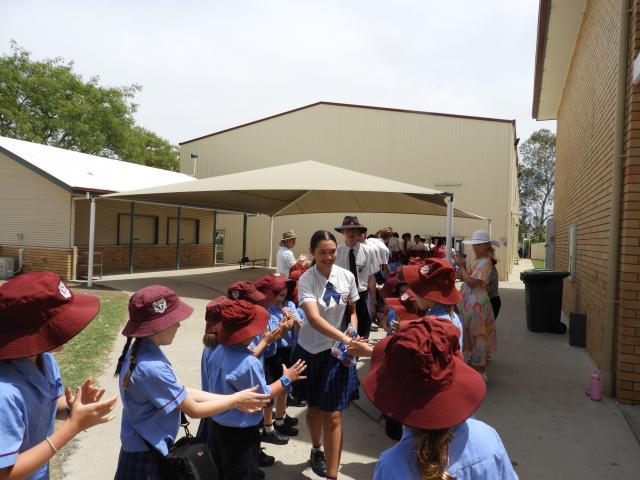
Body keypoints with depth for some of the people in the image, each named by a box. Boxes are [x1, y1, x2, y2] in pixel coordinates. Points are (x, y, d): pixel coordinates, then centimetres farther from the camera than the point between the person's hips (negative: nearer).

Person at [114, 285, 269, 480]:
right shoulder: (151, 368, -31)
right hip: (146, 456, -8)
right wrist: (236, 399, -8)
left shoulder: (141, 352, -3)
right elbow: (194, 410, -21)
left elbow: (183, 392, 2)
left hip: (147, 448, 8)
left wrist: (231, 400, 1)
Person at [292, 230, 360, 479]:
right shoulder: (306, 280, -16)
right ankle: (316, 450, 49)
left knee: (333, 415, -2)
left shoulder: (347, 276, -7)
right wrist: (345, 338, -43)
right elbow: (313, 319, -31)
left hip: (337, 351, 0)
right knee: (314, 407, 20)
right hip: (311, 350, 0)